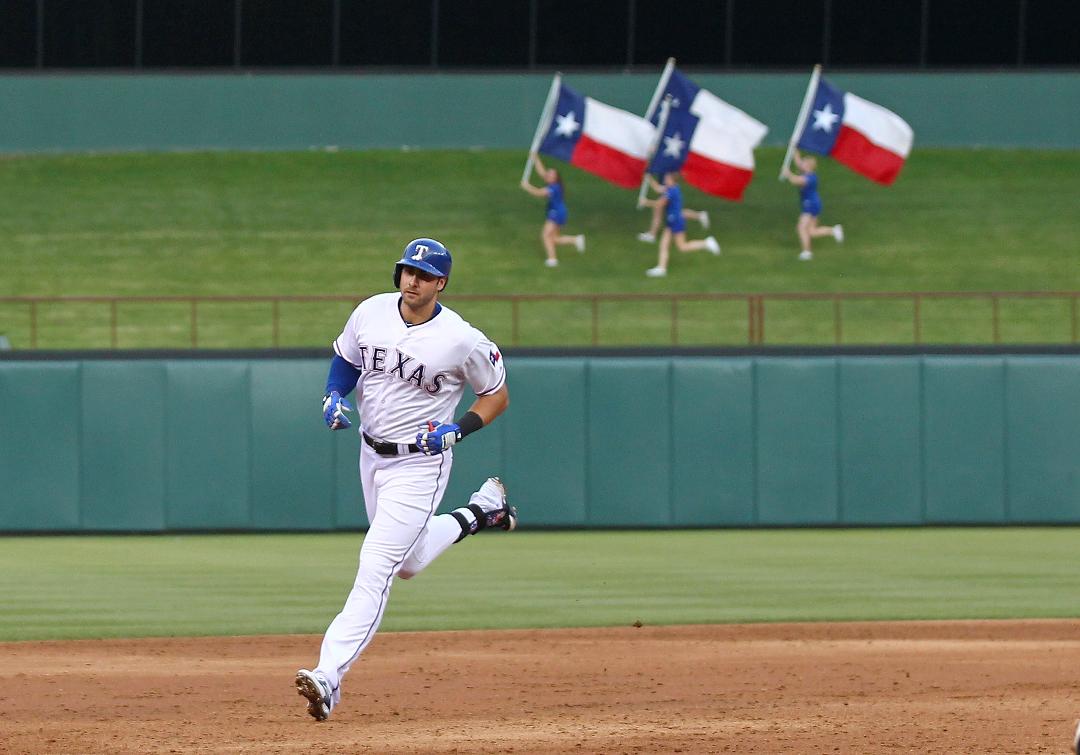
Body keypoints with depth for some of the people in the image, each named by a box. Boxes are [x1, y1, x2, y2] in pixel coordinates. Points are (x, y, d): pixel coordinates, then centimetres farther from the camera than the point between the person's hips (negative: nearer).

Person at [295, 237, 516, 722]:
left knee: (375, 568, -16)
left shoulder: (462, 340, -18)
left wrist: (459, 429, -19)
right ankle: (480, 511, 45)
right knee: (408, 562, 22)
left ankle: (329, 675, -23)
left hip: (420, 463, -7)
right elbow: (345, 358, 14)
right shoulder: (370, 313, -5)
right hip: (371, 456, 7)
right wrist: (334, 397, -6)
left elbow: (497, 395, -3)